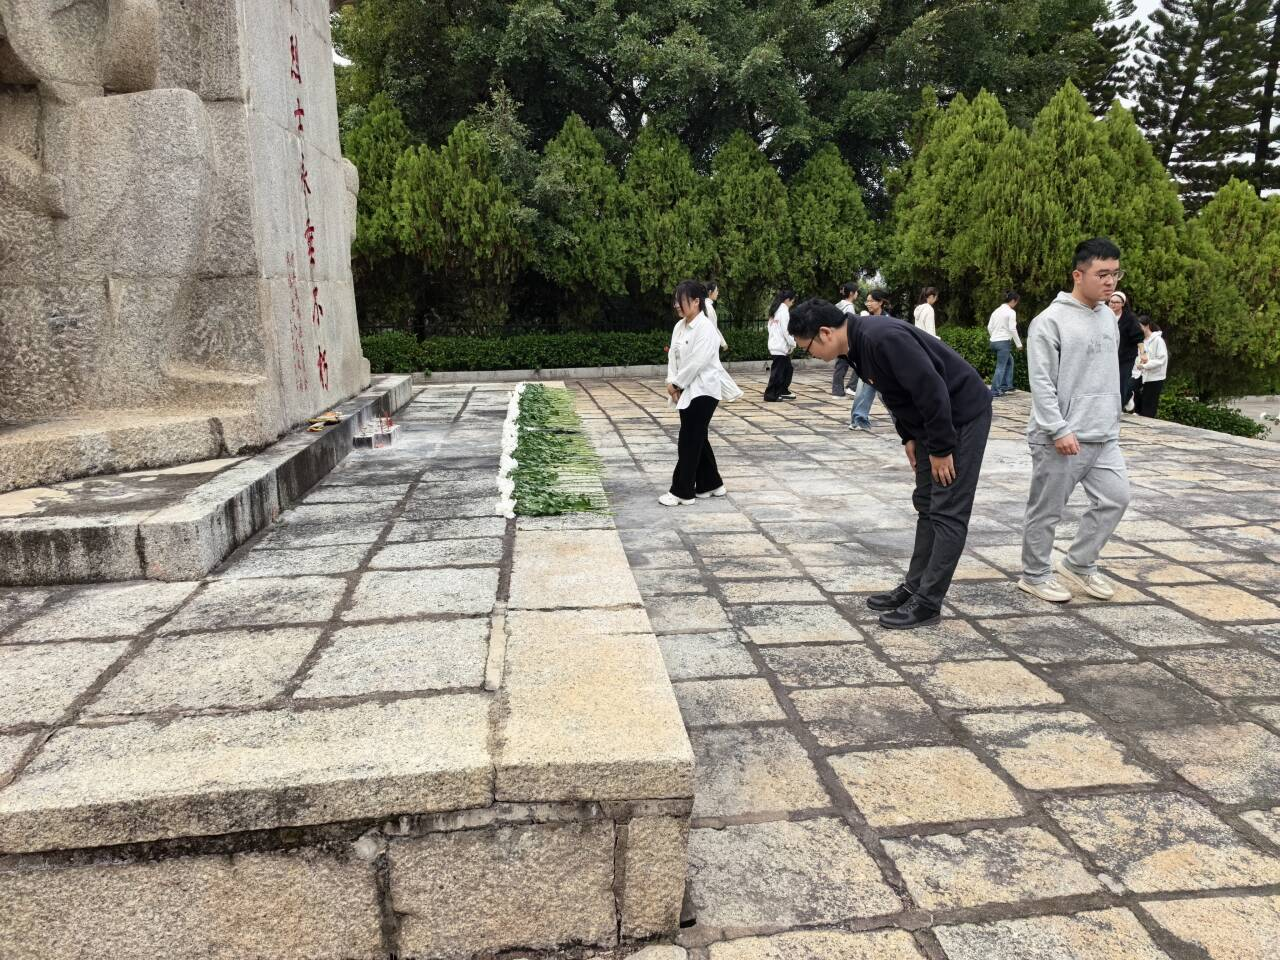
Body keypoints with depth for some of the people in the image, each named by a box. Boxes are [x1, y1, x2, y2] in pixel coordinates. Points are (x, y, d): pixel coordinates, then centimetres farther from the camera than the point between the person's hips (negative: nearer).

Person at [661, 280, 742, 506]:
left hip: (703, 391, -8)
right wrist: (672, 382, -7)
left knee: (689, 441, -5)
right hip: (687, 390, 8)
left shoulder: (705, 328, -17)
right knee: (698, 439, 14)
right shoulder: (679, 327, 8)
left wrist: (676, 384, -13)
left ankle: (682, 491, 3)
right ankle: (711, 484, 25)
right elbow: (673, 355, 8)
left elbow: (696, 362, -21)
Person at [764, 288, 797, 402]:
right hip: (781, 346, -9)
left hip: (774, 345, 9)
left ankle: (783, 392, 20)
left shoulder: (775, 310, 15)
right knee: (778, 371, -5)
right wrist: (793, 343, -7)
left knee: (788, 369, 16)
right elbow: (785, 330, -17)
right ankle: (770, 395, -2)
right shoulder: (784, 311, -12)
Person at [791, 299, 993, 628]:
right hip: (932, 419, 10)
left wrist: (941, 448, -20)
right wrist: (909, 437, 11)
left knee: (948, 513, -5)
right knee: (926, 505, 13)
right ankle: (914, 587, 21)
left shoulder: (883, 338, -29)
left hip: (963, 415, -10)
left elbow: (932, 389, -29)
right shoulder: (858, 342, 1)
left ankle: (927, 602, 0)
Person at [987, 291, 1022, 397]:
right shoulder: (1011, 312, -9)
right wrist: (1019, 344, -8)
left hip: (994, 342, 8)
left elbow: (989, 327, 11)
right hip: (1004, 342, -8)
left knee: (1009, 361, 24)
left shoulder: (996, 310, 12)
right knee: (1001, 367, -1)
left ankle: (1006, 385, 21)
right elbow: (1012, 329, -15)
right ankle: (995, 391, -1)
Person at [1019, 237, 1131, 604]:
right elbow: (1041, 383, -17)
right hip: (1059, 439, -8)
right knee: (1046, 510, 3)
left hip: (1104, 436, 8)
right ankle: (1035, 574, 19)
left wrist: (1113, 422, 19)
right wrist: (1060, 431, -21)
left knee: (1115, 498, 8)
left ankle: (1079, 564, 23)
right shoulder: (1050, 321, -13)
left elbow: (1109, 376, 20)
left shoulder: (1109, 318, 13)